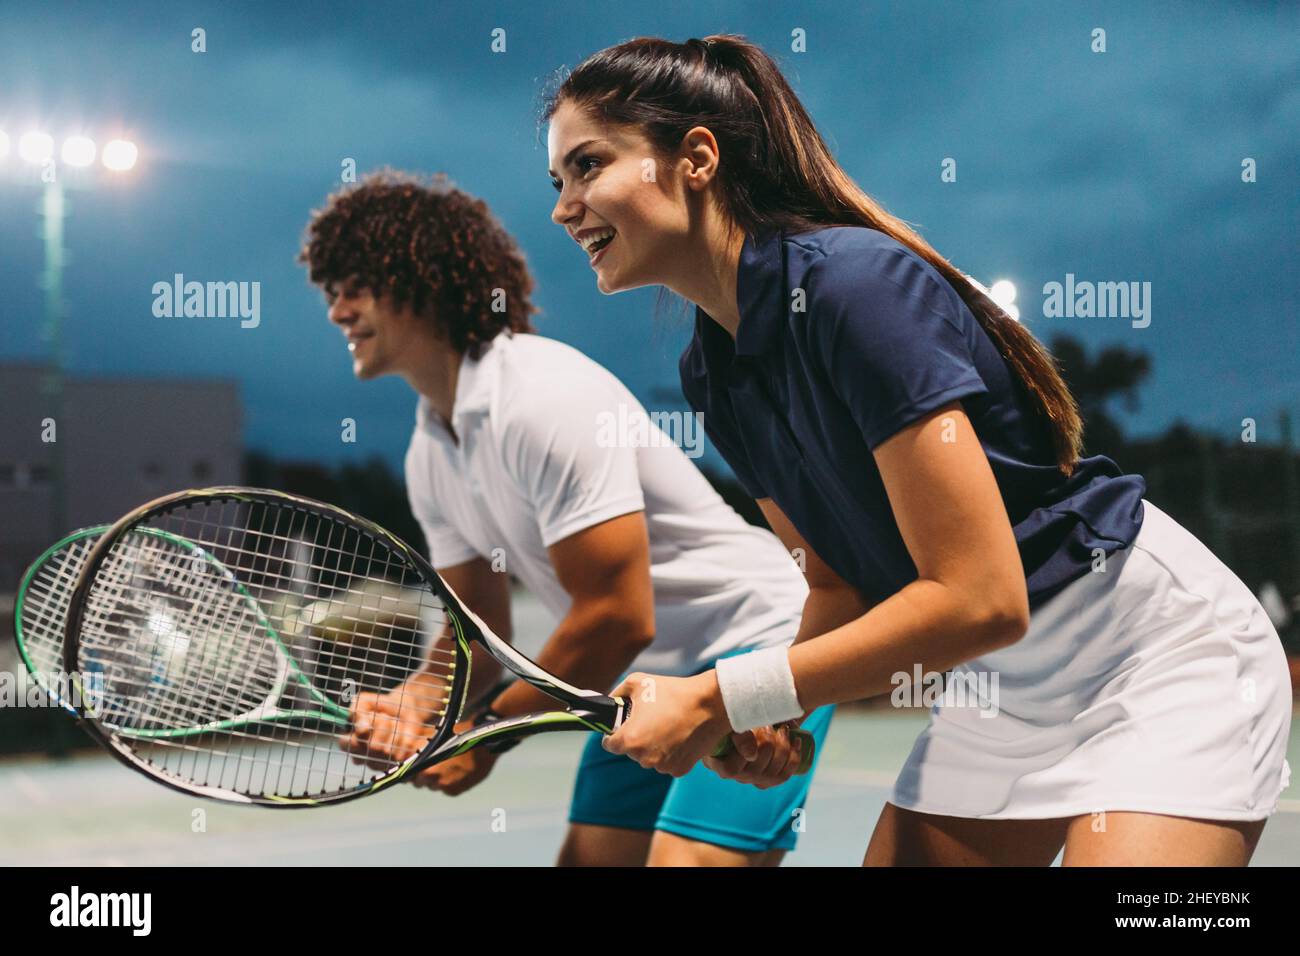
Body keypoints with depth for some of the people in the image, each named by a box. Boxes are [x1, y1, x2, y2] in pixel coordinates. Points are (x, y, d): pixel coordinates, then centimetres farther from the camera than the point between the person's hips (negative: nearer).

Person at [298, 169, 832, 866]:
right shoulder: (430, 454, 6)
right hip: (655, 676, 9)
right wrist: (411, 705, -13)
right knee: (588, 859, 6)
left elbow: (619, 619, -25)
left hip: (759, 642, -9)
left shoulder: (544, 399, -23)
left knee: (683, 860, -22)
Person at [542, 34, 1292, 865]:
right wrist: (779, 718, -13)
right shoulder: (710, 370, 1)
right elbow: (845, 587, 7)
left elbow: (980, 598, -30)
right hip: (1003, 686, 8)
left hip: (1163, 650, -8)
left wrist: (721, 701, -25)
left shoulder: (852, 282, -26)